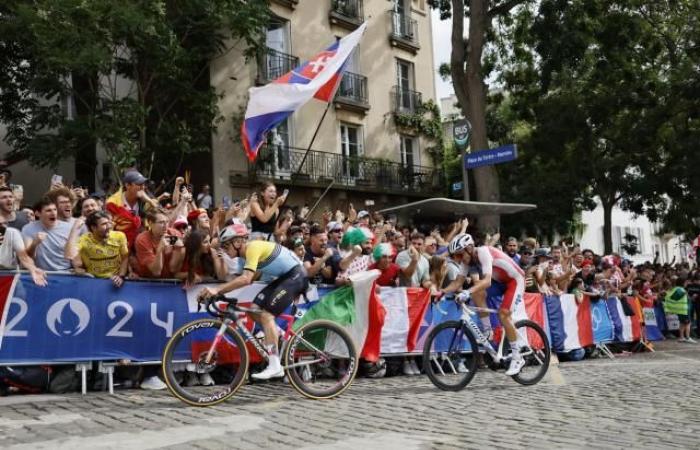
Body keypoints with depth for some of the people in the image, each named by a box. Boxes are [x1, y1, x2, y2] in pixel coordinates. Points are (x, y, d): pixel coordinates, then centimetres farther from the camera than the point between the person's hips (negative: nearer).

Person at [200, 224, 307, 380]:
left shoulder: (253, 248, -22)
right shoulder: (246, 252, 9)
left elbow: (245, 279, -34)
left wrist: (217, 289, -38)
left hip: (295, 276, -9)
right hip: (284, 277, 9)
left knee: (266, 314, -17)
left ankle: (275, 366, -16)